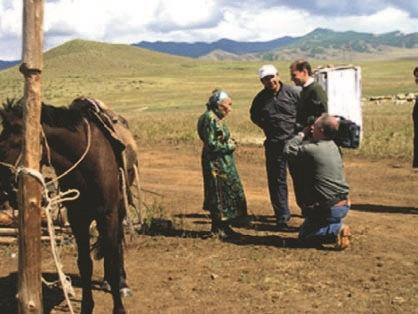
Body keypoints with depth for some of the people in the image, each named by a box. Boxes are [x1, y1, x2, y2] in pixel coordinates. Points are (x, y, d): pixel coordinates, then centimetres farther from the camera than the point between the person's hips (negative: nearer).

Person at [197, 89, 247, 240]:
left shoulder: (216, 118, 12)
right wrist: (228, 146, -12)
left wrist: (229, 143, 2)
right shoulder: (210, 118, -18)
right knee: (220, 195, -2)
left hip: (224, 163, 10)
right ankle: (219, 229, 8)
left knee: (228, 194, 14)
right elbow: (210, 144, -22)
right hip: (216, 164, -10)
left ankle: (224, 227, 22)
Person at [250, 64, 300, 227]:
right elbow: (254, 116, 20)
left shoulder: (291, 92, -3)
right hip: (274, 145, 1)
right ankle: (282, 215, 12)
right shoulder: (260, 99, 3)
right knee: (277, 180, 3)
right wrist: (267, 127, 9)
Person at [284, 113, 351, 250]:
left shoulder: (312, 150, -20)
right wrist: (309, 136, 5)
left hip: (329, 208, -8)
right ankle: (337, 225, 11)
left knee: (304, 235, 11)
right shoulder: (333, 146, 6)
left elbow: (288, 150, -6)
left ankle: (336, 230, -11)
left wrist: (302, 133, 3)